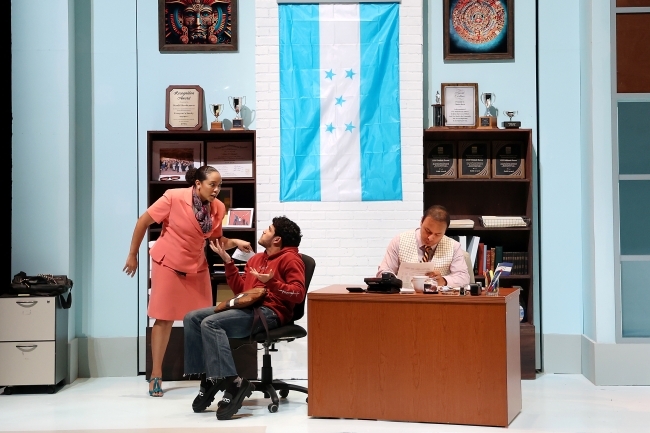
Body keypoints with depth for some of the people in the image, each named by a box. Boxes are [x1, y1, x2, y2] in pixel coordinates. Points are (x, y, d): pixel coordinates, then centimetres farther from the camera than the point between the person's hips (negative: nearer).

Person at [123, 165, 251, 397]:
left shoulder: (217, 208, -9)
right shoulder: (174, 197, -22)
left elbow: (216, 241, 3)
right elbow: (143, 221, -13)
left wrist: (235, 242, -18)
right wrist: (132, 255, -7)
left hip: (197, 266, 4)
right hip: (168, 264, -4)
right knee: (164, 318, 1)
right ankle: (156, 375, 11)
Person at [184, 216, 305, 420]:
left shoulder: (289, 258, -1)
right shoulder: (256, 259, 26)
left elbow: (298, 294, -13)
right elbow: (240, 289, 24)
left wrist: (272, 282, -26)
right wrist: (227, 261, 20)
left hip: (270, 312, -9)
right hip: (247, 307, 9)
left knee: (210, 324, -28)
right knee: (192, 318, -6)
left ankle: (233, 383, -32)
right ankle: (208, 378, -11)